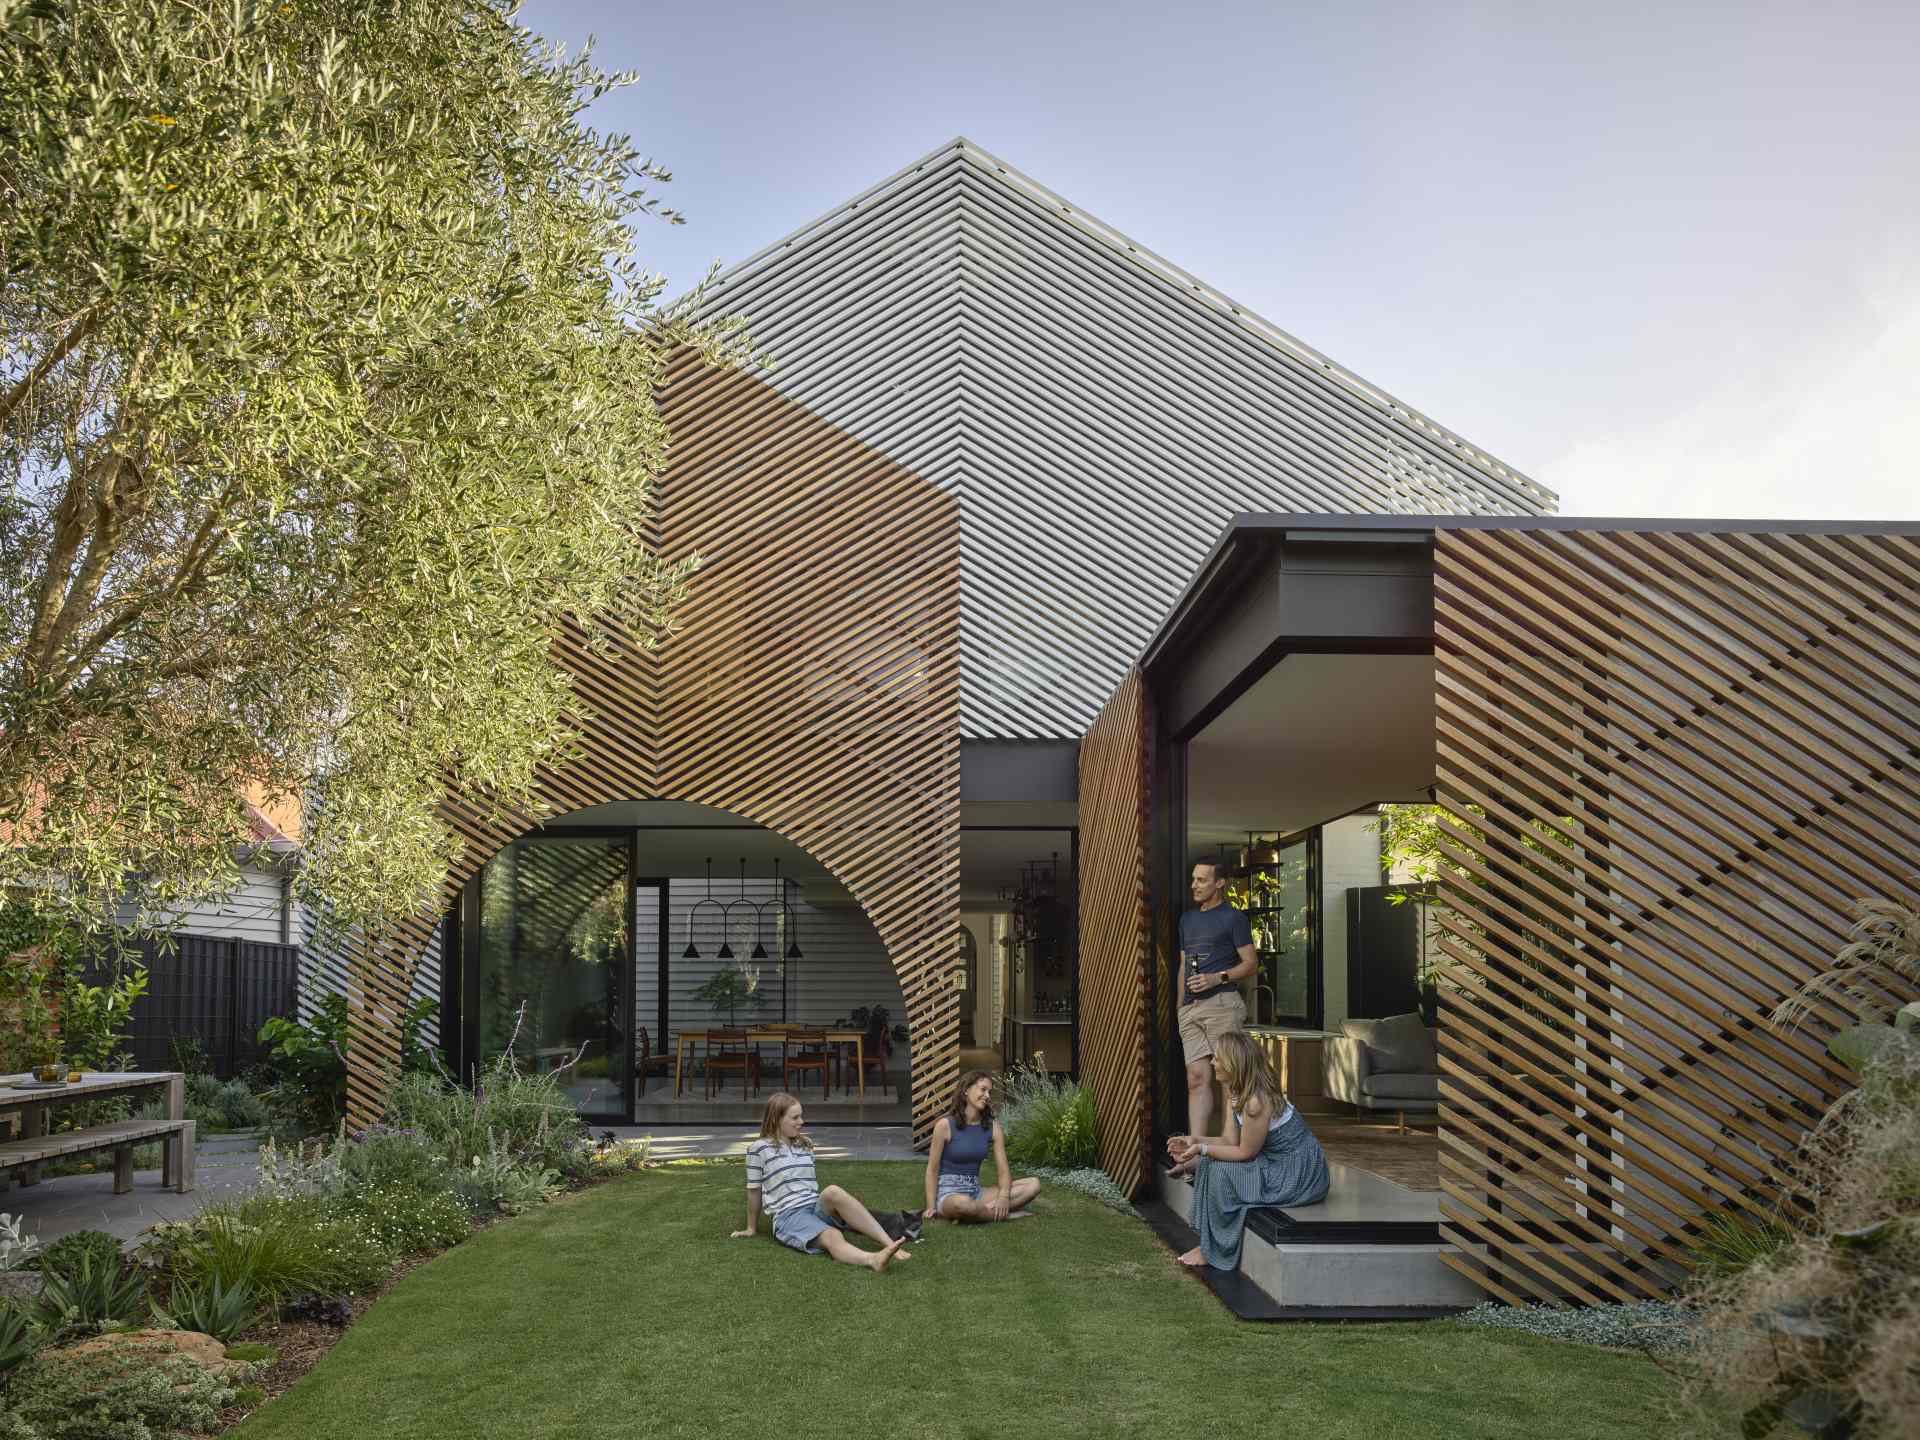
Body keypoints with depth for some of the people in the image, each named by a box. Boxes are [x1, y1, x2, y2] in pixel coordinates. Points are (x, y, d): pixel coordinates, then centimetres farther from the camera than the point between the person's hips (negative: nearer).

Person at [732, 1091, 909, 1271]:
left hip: (817, 1209, 4)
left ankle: (890, 1244, -43)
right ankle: (873, 1259, -66)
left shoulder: (806, 1145, 18)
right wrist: (752, 1228, 16)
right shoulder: (759, 1149, 2)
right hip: (789, 1216, -4)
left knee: (833, 1192, -32)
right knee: (831, 1237, -35)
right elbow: (754, 1190, 9)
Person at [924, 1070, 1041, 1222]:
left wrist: (1004, 1195, -19)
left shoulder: (992, 1127, 5)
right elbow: (932, 1170, -5)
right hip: (948, 1193, -5)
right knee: (962, 1204, -43)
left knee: (1033, 1184, -11)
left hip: (976, 1192, 5)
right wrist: (931, 1207, -12)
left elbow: (1003, 1170, 1)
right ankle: (1001, 1213, -15)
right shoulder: (945, 1125, -8)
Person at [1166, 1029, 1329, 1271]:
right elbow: (1233, 1141, 8)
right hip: (1277, 1163, 10)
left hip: (1300, 1175, -10)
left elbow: (1245, 1152, -19)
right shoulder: (1239, 1092, 3)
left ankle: (1214, 1251, -2)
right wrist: (1195, 1140, -1)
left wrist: (1203, 1148, -15)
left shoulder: (1257, 1101, -27)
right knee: (1209, 1163, 4)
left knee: (1222, 1173, -18)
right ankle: (1210, 1243, 6)